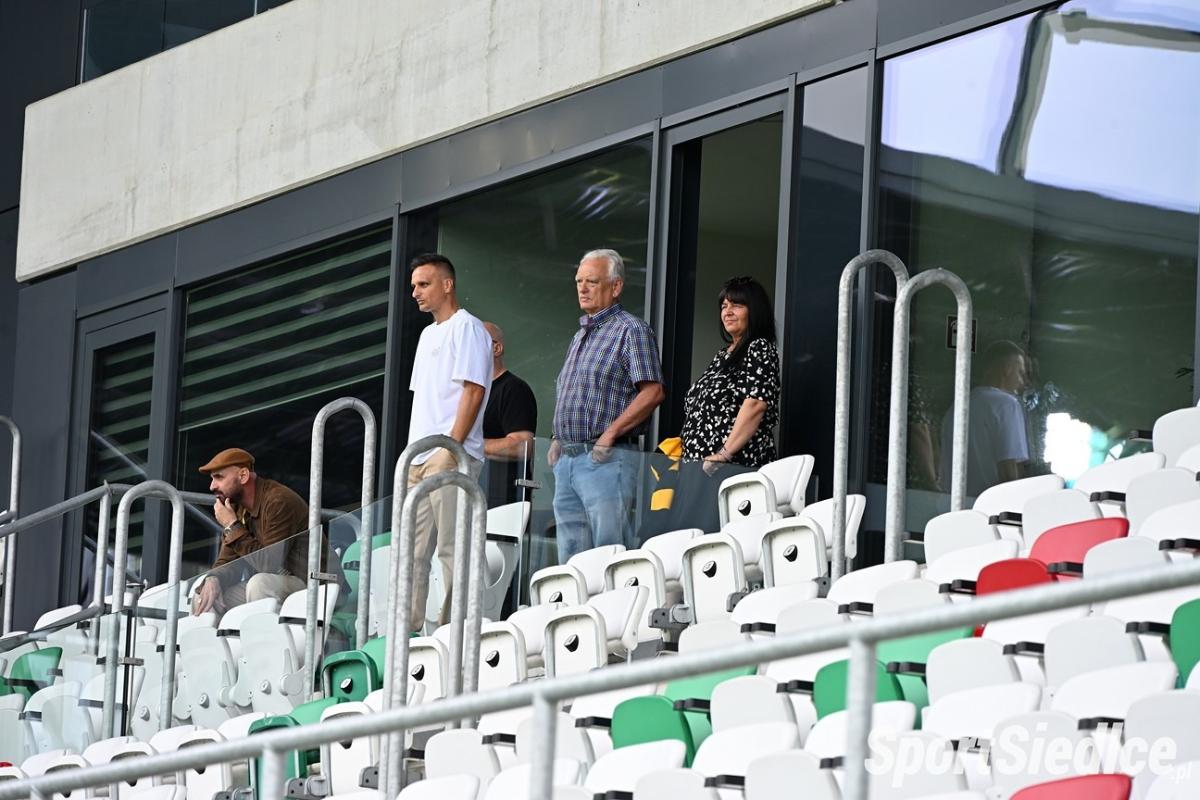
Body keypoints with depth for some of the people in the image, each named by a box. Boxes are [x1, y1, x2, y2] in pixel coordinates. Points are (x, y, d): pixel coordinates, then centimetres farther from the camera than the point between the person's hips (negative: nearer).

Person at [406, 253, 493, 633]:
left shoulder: (466, 328, -5)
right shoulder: (429, 334, 22)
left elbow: (473, 391, -14)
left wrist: (451, 448, -20)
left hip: (450, 457, -9)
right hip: (420, 459, 9)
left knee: (452, 549, -9)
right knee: (412, 549, 7)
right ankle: (409, 628, 10)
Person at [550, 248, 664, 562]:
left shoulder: (631, 331, -5)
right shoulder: (581, 335, 22)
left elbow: (653, 392, -14)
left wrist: (610, 433, -18)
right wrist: (559, 438, 14)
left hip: (605, 461, -9)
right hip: (567, 459, 9)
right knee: (571, 557, 7)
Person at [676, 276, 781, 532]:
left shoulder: (759, 349, -3)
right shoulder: (723, 355, 23)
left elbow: (756, 404, -15)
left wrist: (724, 453, -19)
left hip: (735, 465, -9)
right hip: (699, 467, 9)